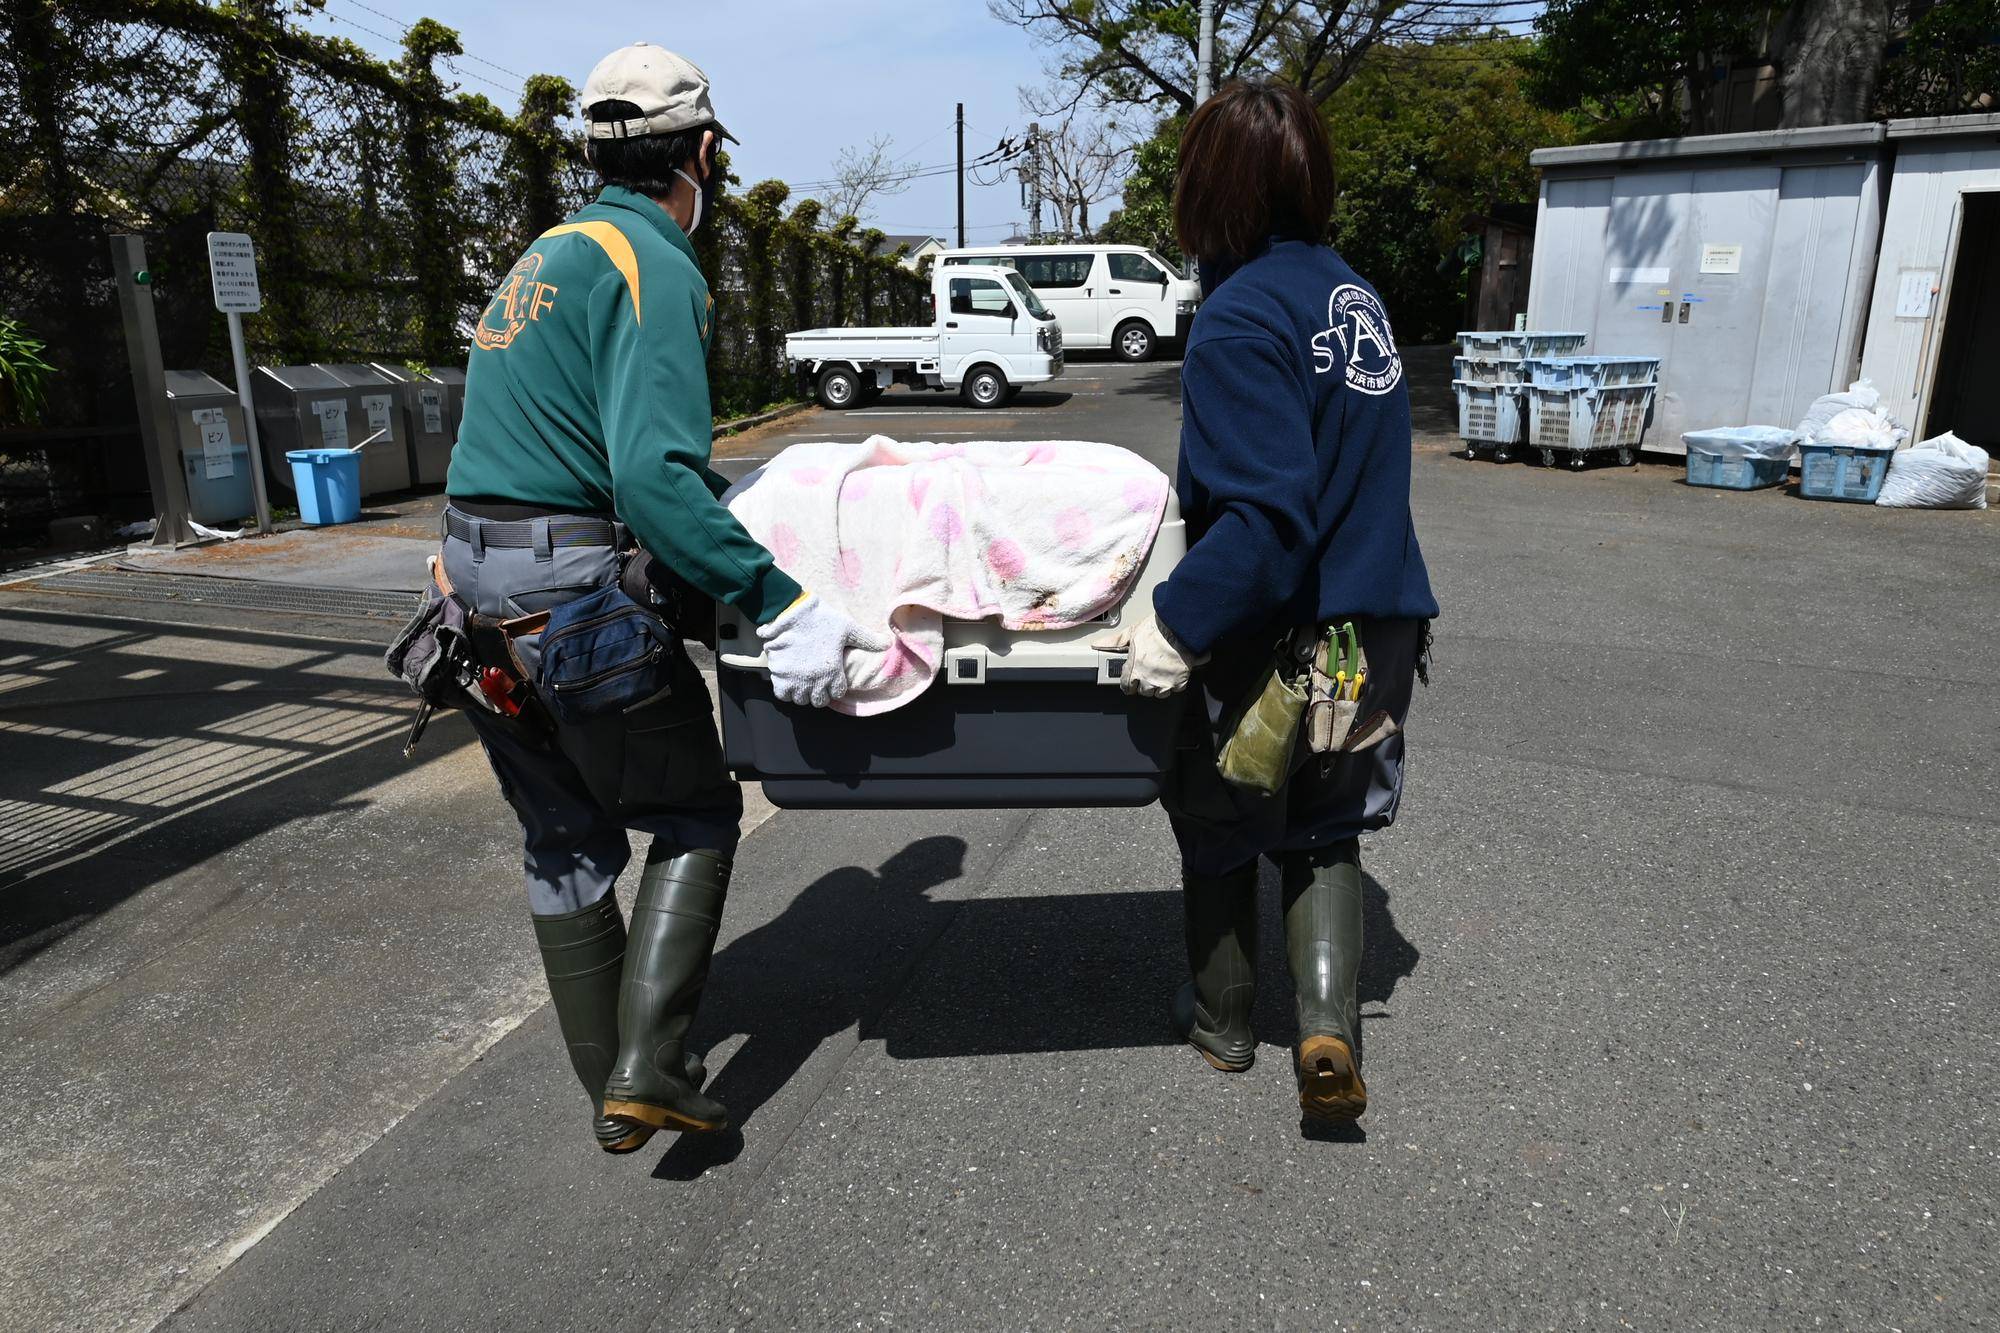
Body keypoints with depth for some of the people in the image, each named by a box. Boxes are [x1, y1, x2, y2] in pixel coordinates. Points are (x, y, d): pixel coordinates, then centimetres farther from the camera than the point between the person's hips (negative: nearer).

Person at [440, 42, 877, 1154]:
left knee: (566, 843, 16)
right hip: (574, 600, -9)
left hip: (480, 593, 9)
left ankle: (611, 1082, 29)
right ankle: (647, 1073, 5)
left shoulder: (553, 253, 18)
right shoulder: (655, 267, -12)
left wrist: (717, 494, 38)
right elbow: (654, 477, -26)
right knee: (695, 819, 9)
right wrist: (782, 605, -27)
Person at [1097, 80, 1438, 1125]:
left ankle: (1221, 1020, 35)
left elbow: (1268, 516, -28)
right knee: (1325, 837, 21)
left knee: (1220, 833, 16)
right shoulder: (1350, 291, 7)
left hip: (1276, 637, -7)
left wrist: (1178, 625, -21)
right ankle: (1329, 1026, 10)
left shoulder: (1239, 319, -19)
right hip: (1378, 621, 7)